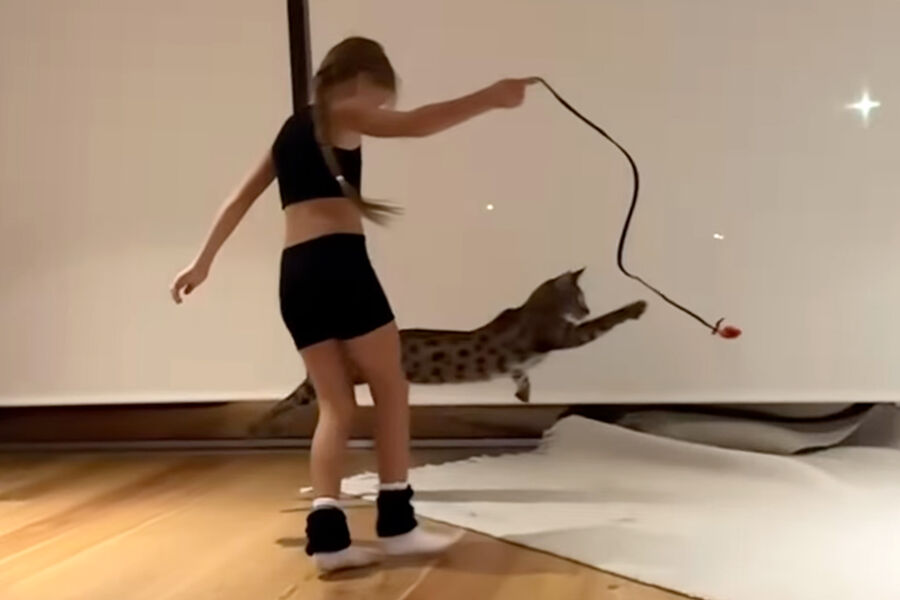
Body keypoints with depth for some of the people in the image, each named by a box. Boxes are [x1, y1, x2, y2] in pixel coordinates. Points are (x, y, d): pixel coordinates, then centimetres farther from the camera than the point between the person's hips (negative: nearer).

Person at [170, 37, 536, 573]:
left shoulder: (293, 128, 26)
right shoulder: (344, 114, 5)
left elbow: (240, 199, 25)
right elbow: (416, 125, -13)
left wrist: (203, 263, 28)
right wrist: (490, 98, -11)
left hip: (295, 277, 7)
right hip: (338, 264, -7)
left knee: (336, 406, 9)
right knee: (391, 389, 5)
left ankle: (328, 534, -1)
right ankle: (396, 523, 9)